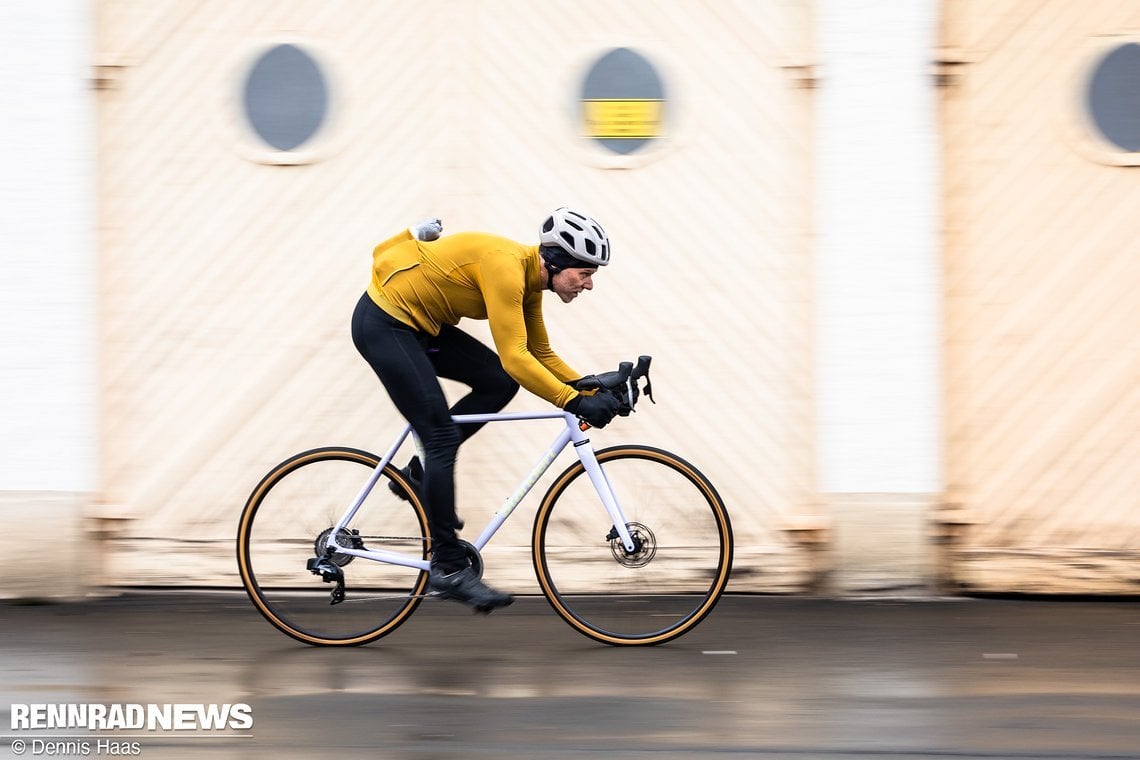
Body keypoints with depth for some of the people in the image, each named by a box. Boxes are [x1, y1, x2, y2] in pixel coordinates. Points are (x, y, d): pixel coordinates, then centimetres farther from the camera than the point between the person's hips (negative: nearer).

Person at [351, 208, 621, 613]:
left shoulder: (529, 280, 3)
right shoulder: (505, 265, -26)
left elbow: (541, 356, 13)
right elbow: (514, 357, -30)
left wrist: (590, 388, -1)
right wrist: (576, 403, -32)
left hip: (419, 324, 9)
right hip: (383, 324, -9)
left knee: (499, 382, 0)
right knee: (442, 435, -11)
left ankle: (422, 473, 11)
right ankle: (448, 567, -7)